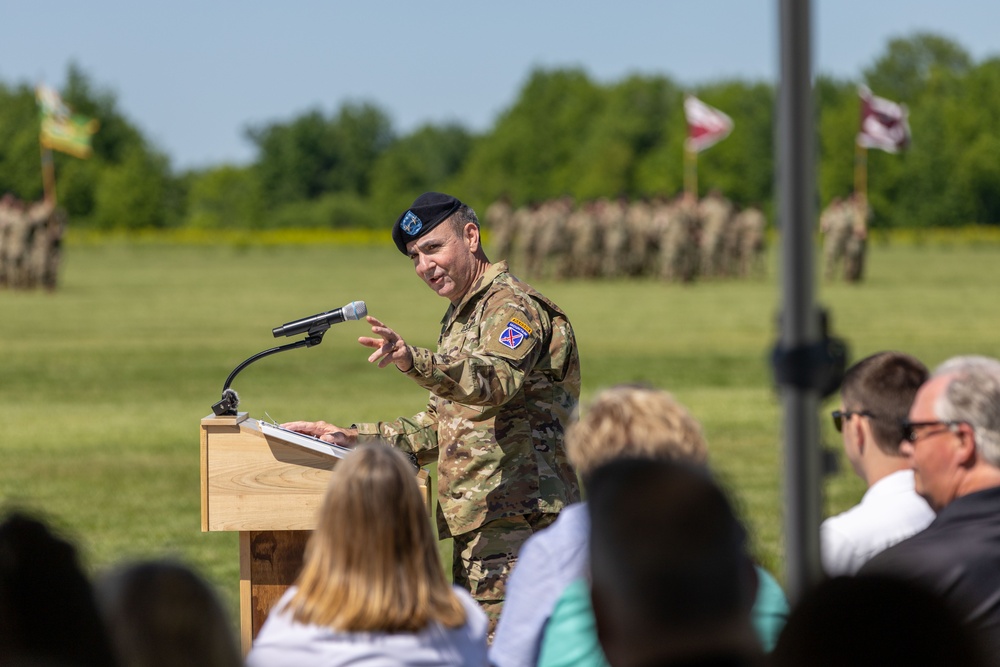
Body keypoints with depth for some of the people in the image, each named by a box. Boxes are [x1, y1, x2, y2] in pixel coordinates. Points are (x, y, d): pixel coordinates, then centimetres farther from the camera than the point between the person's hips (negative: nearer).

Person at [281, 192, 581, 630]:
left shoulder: (513, 306, -9)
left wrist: (414, 361, -48)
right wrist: (354, 438, 15)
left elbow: (494, 380, -32)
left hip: (515, 522, -11)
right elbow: (438, 430, 27)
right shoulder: (459, 318, 24)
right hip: (478, 526, 11)